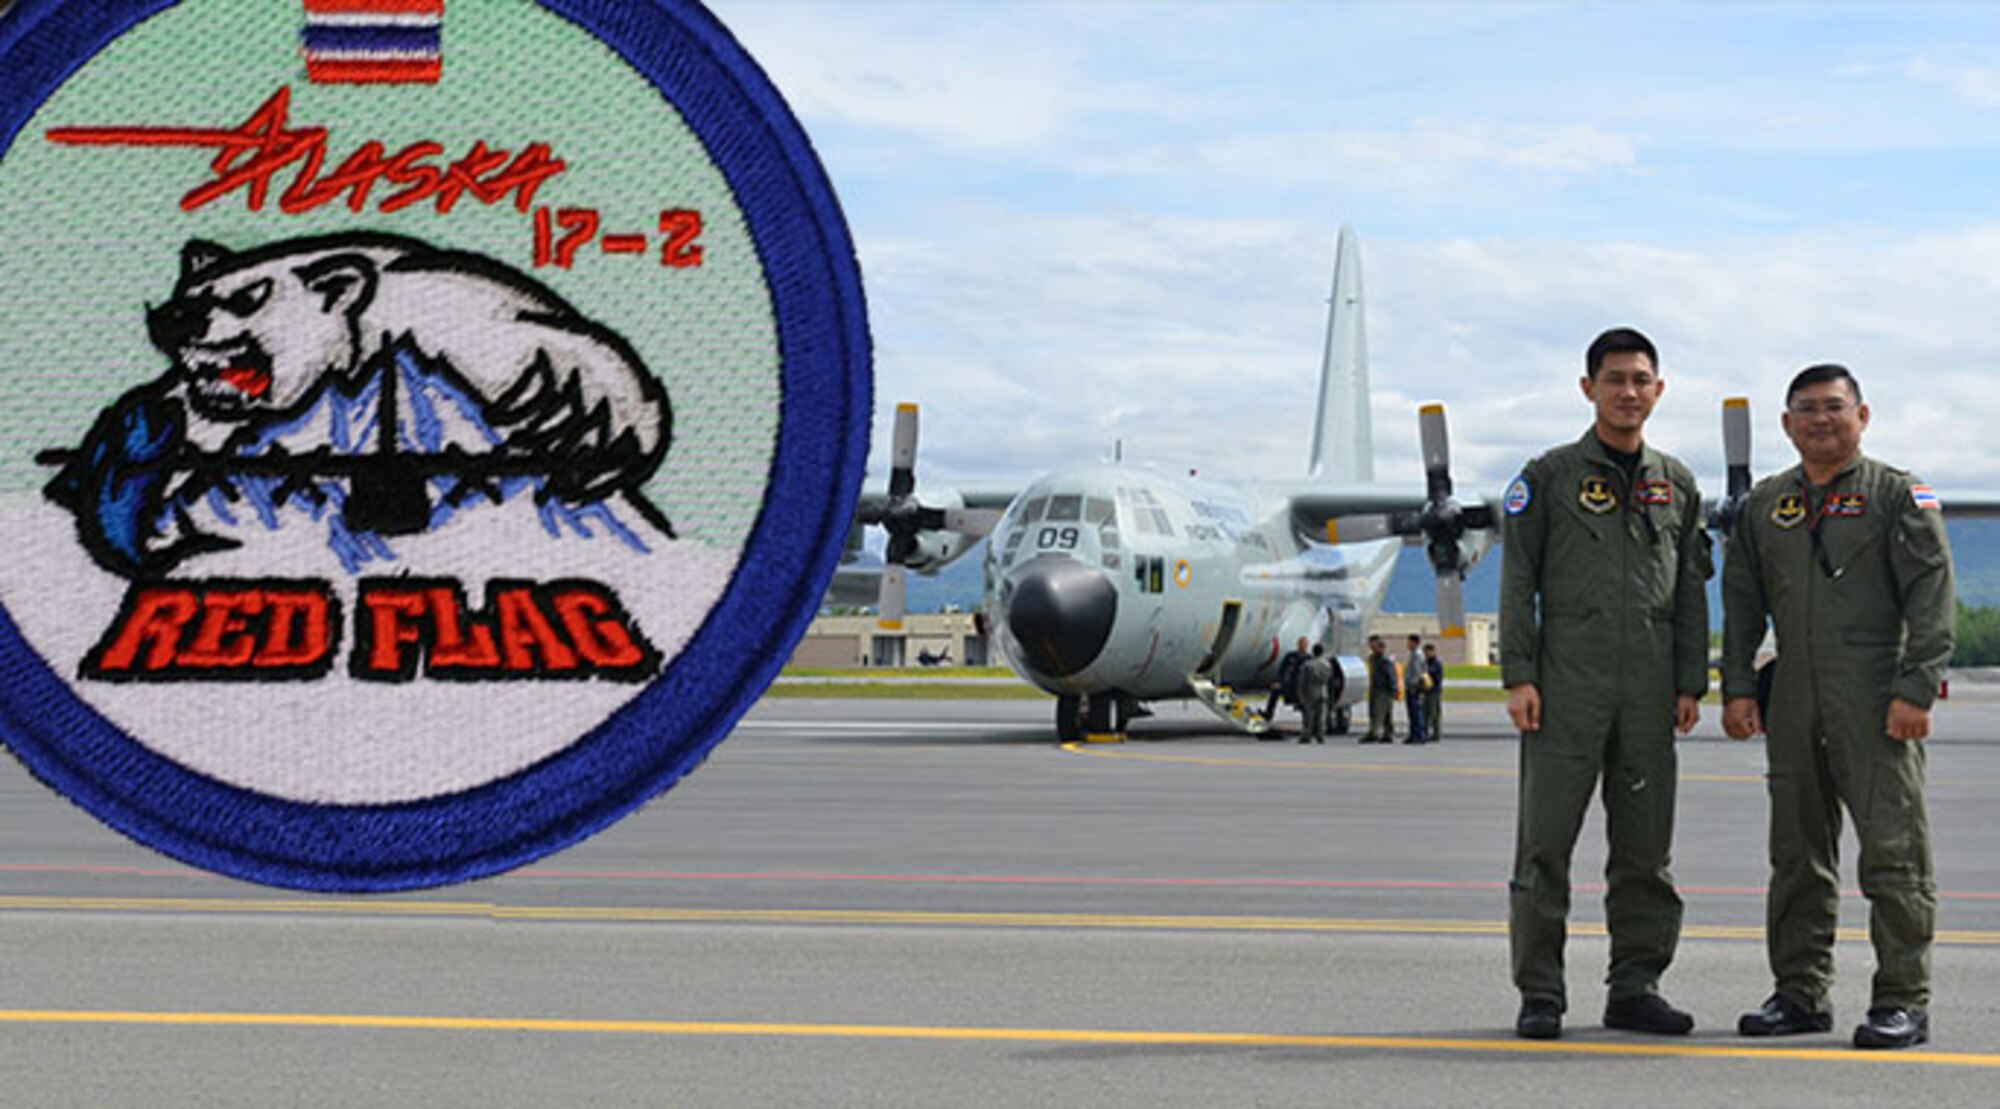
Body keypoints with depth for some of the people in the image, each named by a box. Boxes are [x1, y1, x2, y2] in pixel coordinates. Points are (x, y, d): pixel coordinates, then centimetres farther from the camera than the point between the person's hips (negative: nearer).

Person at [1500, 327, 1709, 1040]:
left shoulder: (1677, 484, 14)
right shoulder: (1549, 477, 4)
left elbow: (1691, 591, 15)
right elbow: (1518, 582, 1)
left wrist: (1691, 682, 7)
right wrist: (1518, 676, -7)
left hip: (1649, 688, 3)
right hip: (1566, 683, -3)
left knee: (1646, 846, 4)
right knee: (1546, 841, -4)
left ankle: (1635, 988, 12)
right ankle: (1540, 994, 0)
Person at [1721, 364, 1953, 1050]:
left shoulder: (1898, 496, 2)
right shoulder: (1764, 506, 16)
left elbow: (1930, 597, -4)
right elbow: (1741, 602, 18)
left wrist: (1915, 690, -13)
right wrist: (1737, 687, 8)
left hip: (1877, 702, -5)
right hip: (1794, 702, 5)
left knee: (1893, 850, -6)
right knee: (1798, 852, 9)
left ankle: (1903, 999, -3)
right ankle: (1801, 992, 16)